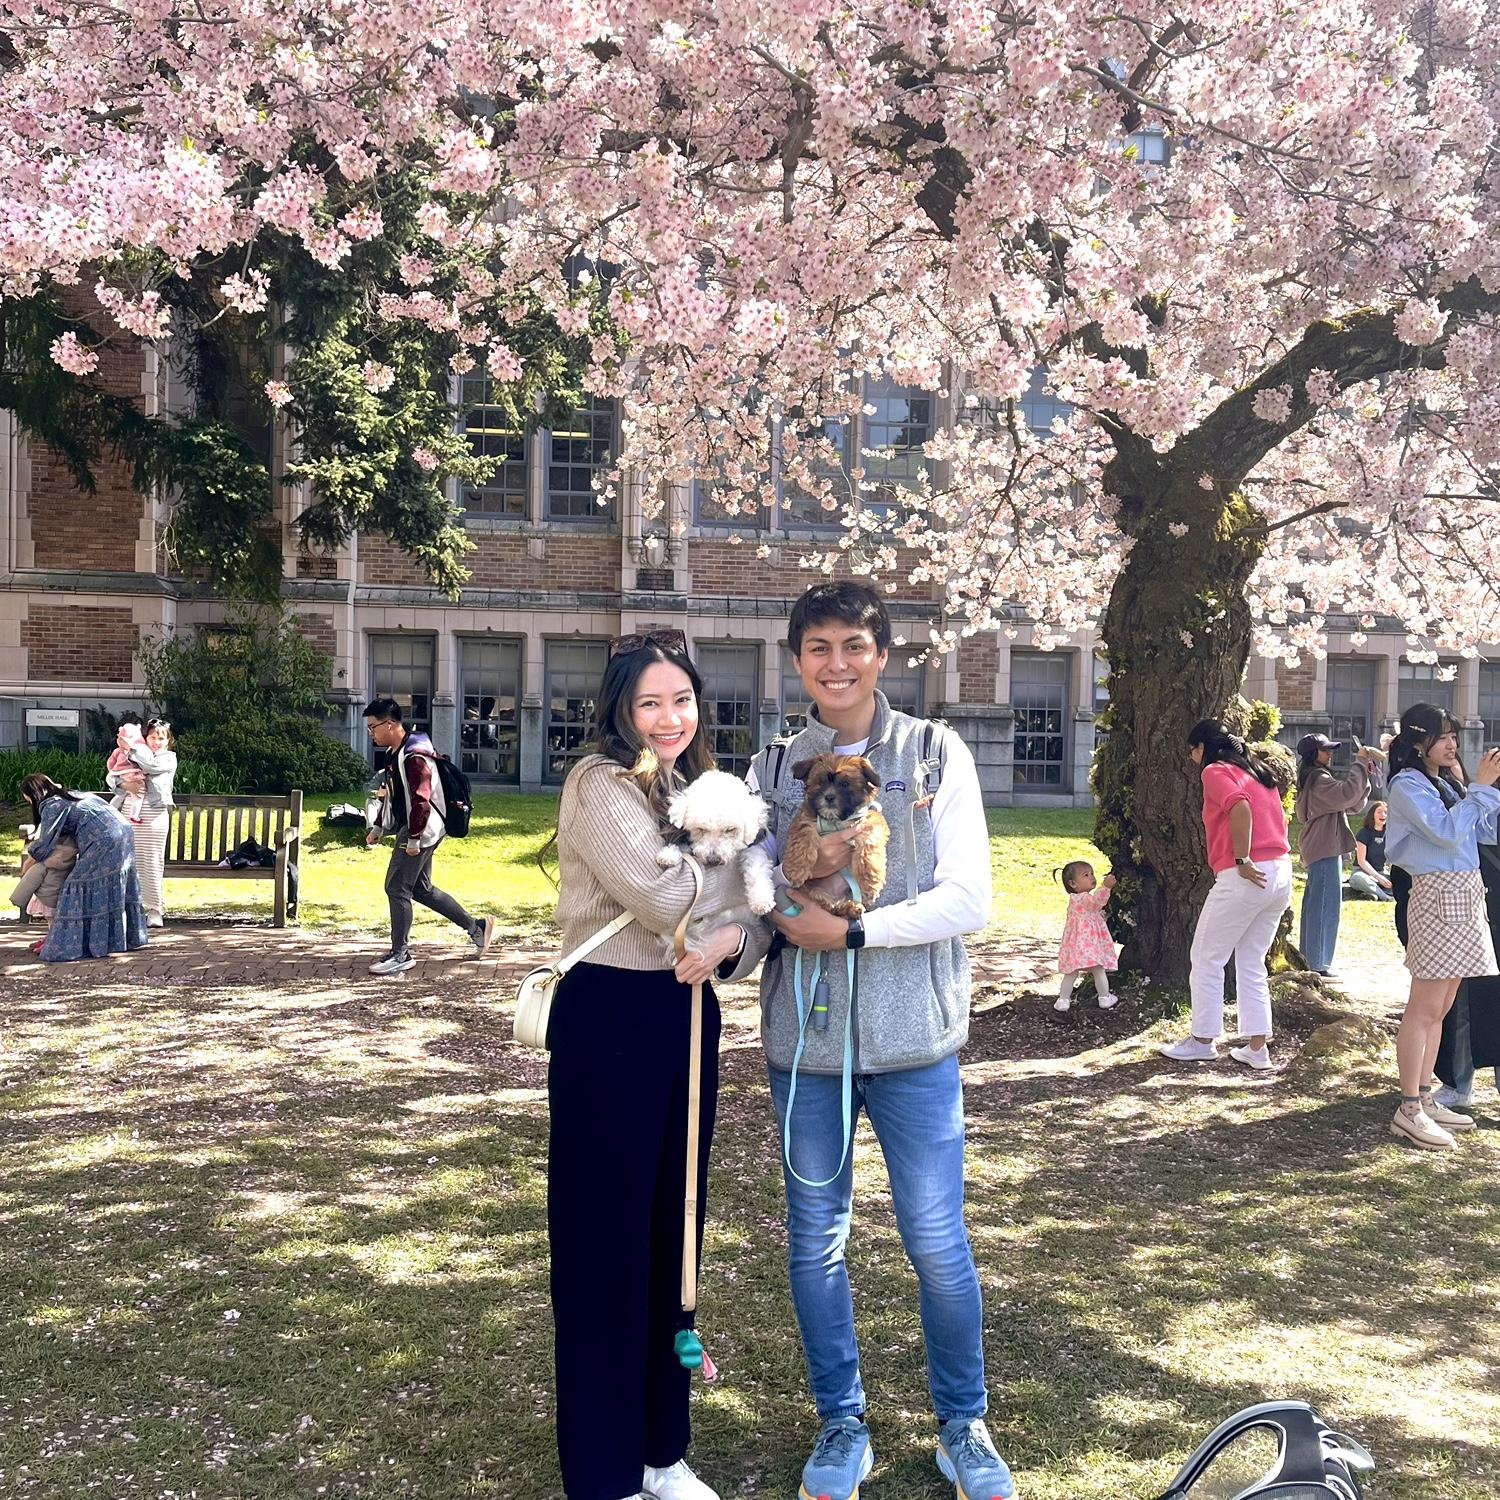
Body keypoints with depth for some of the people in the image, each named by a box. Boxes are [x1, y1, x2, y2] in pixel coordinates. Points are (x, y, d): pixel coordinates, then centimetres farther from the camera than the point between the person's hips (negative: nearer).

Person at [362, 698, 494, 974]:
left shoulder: (414, 756, -20)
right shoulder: (396, 753, 13)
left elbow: (421, 799, -24)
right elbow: (393, 795, 22)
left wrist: (413, 838, -23)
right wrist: (378, 827, 21)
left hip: (420, 832, -11)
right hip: (412, 830, 11)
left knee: (397, 888, -6)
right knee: (421, 889, 15)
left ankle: (400, 954, 3)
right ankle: (476, 927, 22)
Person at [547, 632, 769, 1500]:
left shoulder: (703, 790, 11)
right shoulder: (599, 786, -11)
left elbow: (751, 916, 6)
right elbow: (668, 900, -22)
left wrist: (729, 941, -18)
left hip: (688, 1020, 7)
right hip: (610, 1021, -7)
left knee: (674, 1234, 15)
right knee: (606, 1242, 3)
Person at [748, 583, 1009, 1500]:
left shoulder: (937, 754, -2)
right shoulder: (773, 769, 6)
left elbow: (968, 900, -9)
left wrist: (851, 931, -17)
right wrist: (803, 871, -17)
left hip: (913, 1040, -2)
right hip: (804, 1041, 3)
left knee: (938, 1244, 6)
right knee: (815, 1243, 12)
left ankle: (964, 1427, 28)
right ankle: (842, 1426, 31)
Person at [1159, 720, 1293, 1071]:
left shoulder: (1215, 771, -4)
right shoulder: (1258, 770, 21)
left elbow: (1240, 808, -23)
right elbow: (1274, 816, 18)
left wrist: (1242, 861, -18)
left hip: (1247, 877, -8)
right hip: (1282, 872, 8)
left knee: (1207, 959, 5)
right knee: (1252, 962, 15)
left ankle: (1202, 1041, 11)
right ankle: (1257, 1048, 13)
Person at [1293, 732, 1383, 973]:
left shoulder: (1320, 777, 19)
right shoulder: (1317, 778, -13)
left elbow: (1354, 805, 16)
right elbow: (1346, 794, -28)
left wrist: (1365, 772, 3)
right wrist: (1360, 763, -17)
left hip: (1320, 850, 11)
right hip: (1325, 849, -11)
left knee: (1314, 904, 15)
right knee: (1326, 905, -10)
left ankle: (1310, 957, 23)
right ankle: (1319, 964, -9)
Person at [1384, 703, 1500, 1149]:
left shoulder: (1445, 783, 18)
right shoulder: (1408, 784, -8)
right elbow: (1447, 832, -20)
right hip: (1439, 897, -9)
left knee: (1440, 1009, 11)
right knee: (1424, 1009, -8)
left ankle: (1424, 1098, 16)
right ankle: (1409, 1110, -5)